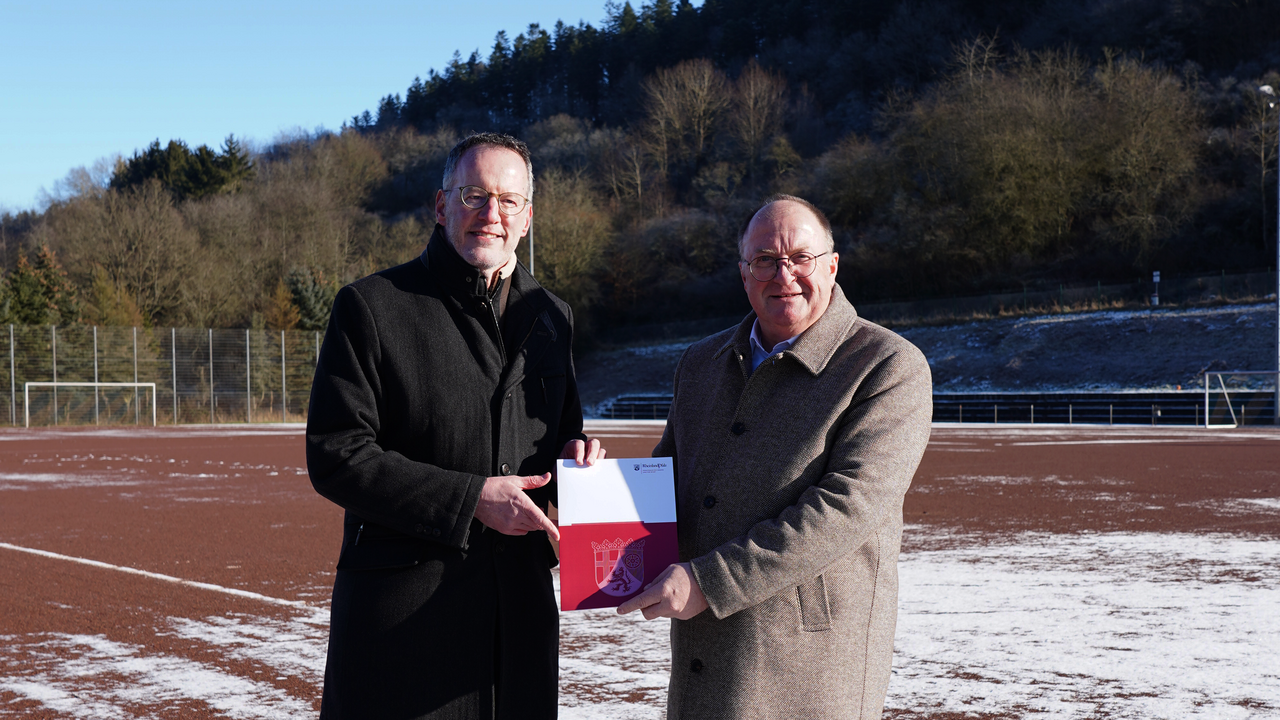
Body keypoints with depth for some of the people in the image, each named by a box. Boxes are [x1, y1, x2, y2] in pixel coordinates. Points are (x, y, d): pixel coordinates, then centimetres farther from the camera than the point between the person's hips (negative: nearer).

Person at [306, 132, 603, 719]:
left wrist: (574, 458, -1)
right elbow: (334, 456, -11)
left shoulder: (550, 317, 13)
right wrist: (470, 498, -16)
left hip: (520, 607, 5)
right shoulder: (371, 307, -4)